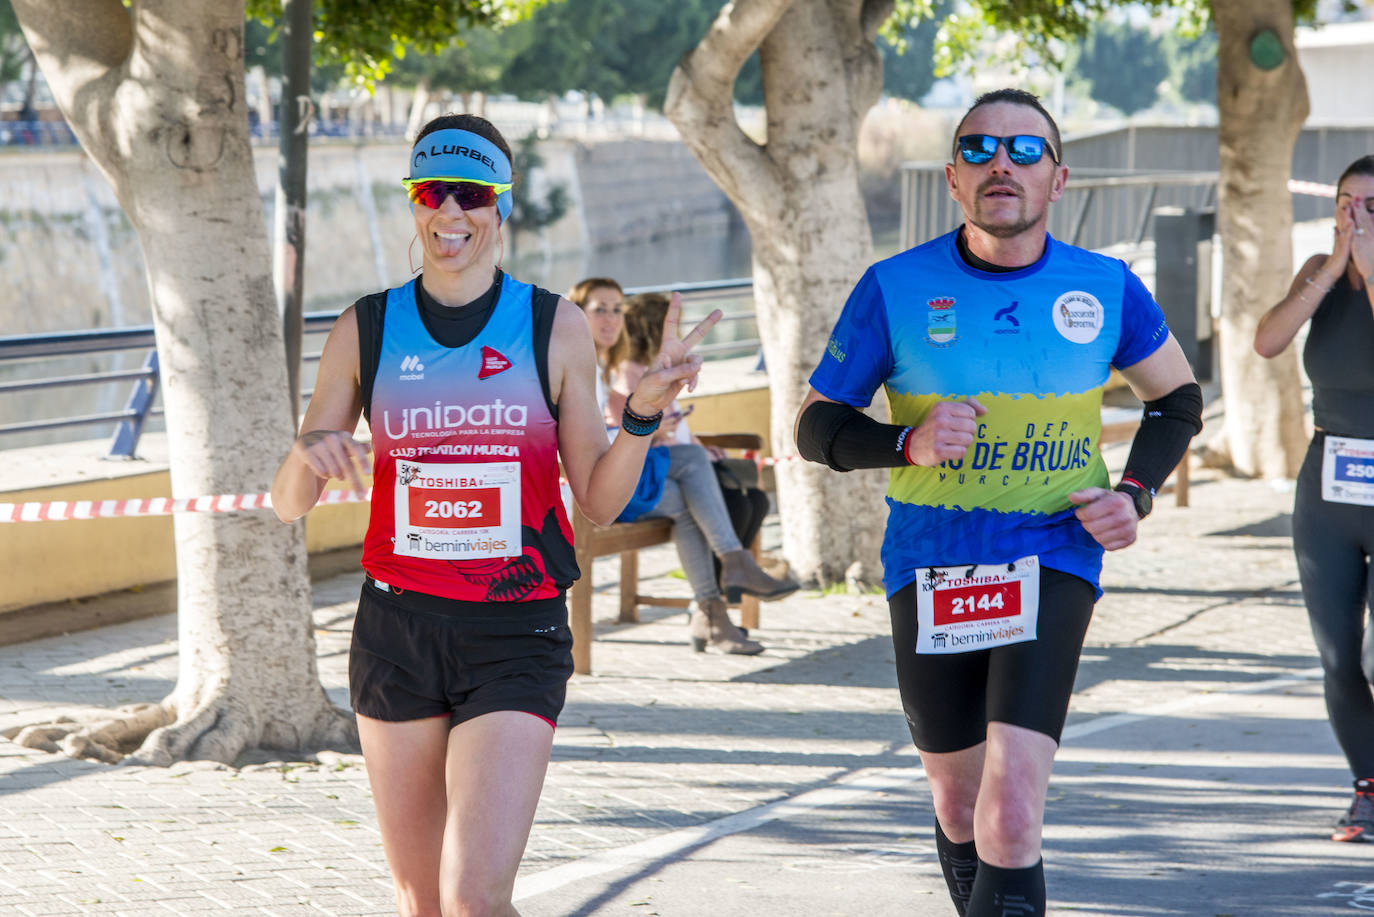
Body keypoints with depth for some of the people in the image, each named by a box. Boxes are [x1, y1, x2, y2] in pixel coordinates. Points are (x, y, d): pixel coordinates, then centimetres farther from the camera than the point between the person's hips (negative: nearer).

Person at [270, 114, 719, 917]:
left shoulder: (556, 330, 1)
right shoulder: (365, 331, 5)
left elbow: (599, 501, 4)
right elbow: (288, 504, 5)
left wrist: (643, 415, -13)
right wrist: (310, 456, -17)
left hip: (516, 638, -2)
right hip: (397, 631, 2)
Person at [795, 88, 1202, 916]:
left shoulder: (1105, 288, -1)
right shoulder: (896, 288, -4)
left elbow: (1178, 396, 16)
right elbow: (816, 426, 1)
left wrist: (1135, 492, -1)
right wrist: (906, 443, -18)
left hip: (1052, 562, -1)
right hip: (930, 569, 2)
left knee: (1012, 816, -20)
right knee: (960, 808, 15)